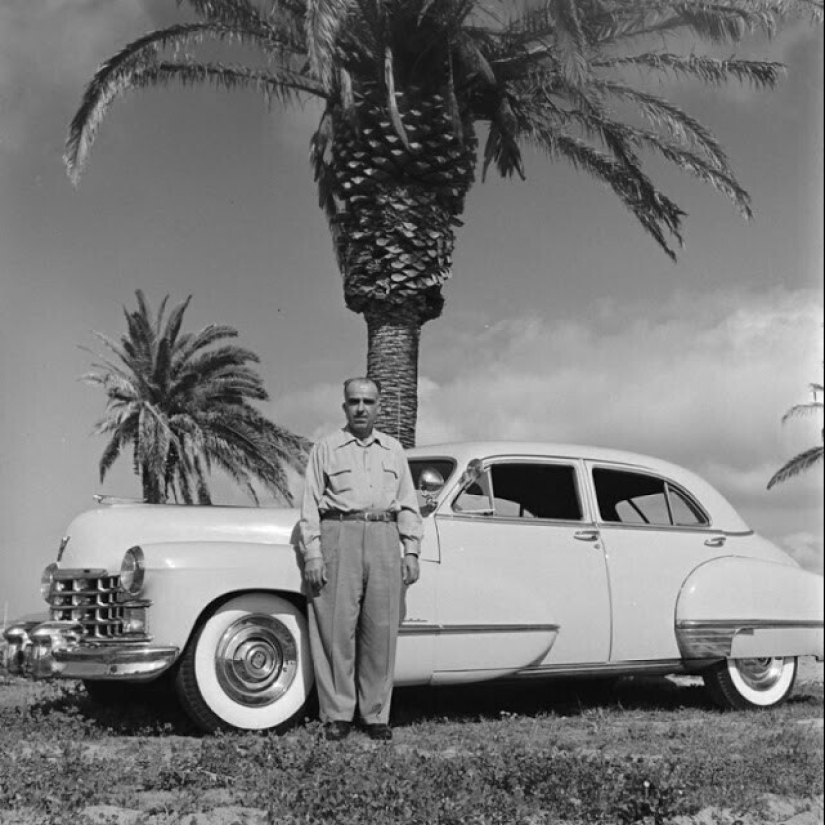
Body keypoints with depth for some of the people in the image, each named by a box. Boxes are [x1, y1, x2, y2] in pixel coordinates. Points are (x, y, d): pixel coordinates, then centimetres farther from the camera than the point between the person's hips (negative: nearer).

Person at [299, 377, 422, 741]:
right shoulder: (326, 448, 9)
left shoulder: (393, 449, 18)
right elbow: (310, 504, 4)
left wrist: (411, 551, 6)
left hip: (384, 539, 2)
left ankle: (376, 715, 8)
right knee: (336, 629, -5)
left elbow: (408, 505, 17)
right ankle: (337, 716, 2)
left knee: (381, 632, 1)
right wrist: (312, 554, -5)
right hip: (338, 537, -2)